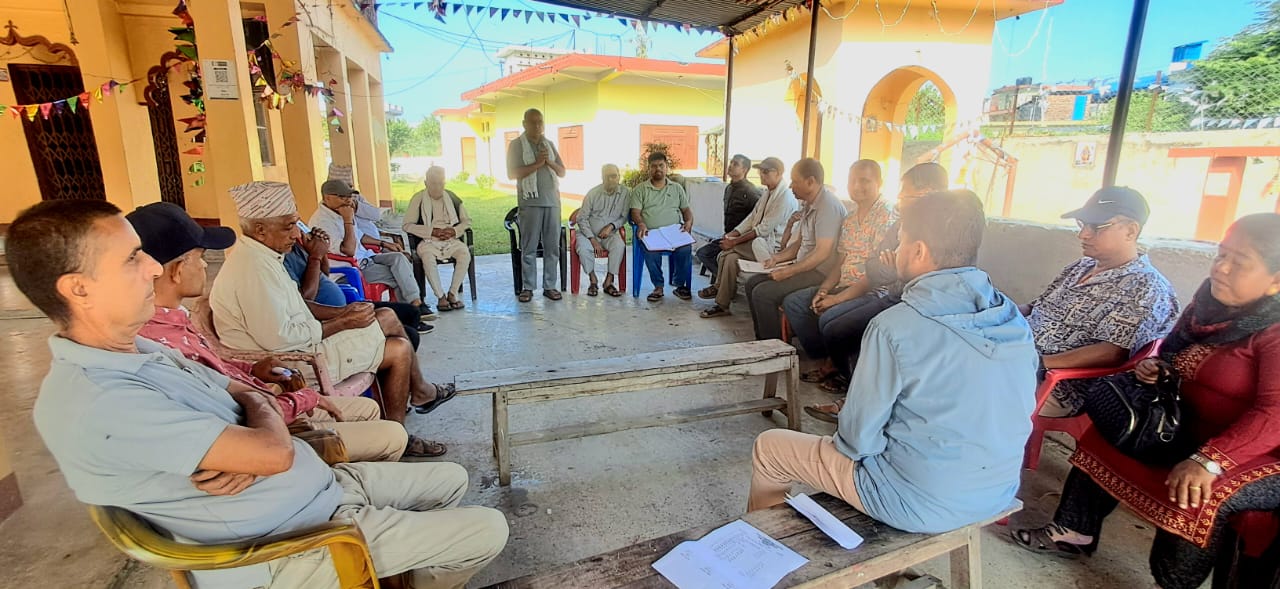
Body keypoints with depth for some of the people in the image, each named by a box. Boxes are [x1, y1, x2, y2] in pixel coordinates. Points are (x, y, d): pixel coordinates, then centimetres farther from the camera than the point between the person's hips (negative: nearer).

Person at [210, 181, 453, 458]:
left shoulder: (258, 255, 7)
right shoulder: (253, 266, -25)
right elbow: (277, 338, -28)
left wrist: (342, 312, 2)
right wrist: (341, 323, -17)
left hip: (300, 343, 10)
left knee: (386, 317, 7)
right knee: (400, 350, -10)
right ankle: (421, 393, 18)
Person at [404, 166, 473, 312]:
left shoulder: (452, 197, 9)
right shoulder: (418, 199, 2)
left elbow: (467, 221, 14)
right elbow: (407, 225, -2)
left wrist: (455, 231, -7)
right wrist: (431, 231, -13)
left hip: (451, 240, 2)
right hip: (428, 241, -2)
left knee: (465, 253, -29)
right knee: (427, 256, -35)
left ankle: (453, 293, -19)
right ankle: (440, 296, -24)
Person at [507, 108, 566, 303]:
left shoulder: (550, 144, 17)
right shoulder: (516, 145, 4)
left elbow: (562, 172, 14)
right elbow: (512, 174, -7)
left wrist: (549, 162, -5)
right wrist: (537, 164, -12)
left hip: (552, 201, 4)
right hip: (530, 202, -4)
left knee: (552, 246, 3)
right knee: (529, 247, -2)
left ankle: (550, 286, 10)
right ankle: (527, 288, 5)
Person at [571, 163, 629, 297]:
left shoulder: (624, 192, -3)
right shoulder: (593, 193, -6)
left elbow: (624, 217, 5)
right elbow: (582, 218, -4)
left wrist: (611, 226, -15)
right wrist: (592, 239, -13)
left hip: (610, 234, 1)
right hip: (589, 232, 0)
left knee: (619, 245, -31)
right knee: (583, 247, -32)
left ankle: (608, 282, -22)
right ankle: (593, 281, -13)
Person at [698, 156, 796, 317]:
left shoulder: (785, 197, -16)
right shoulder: (768, 193, 13)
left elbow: (765, 229, -20)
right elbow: (752, 218, 10)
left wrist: (734, 241, -19)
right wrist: (733, 234, -6)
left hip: (773, 248, -8)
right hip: (759, 243, 8)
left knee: (728, 250, -20)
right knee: (730, 257, -16)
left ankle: (718, 286, -2)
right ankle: (722, 305, -11)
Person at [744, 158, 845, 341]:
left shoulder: (827, 206, -19)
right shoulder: (807, 204, 12)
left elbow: (822, 252, -24)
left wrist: (789, 272, -21)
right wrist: (778, 257, 5)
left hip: (821, 272, -10)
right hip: (804, 266, 10)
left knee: (763, 293, -20)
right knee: (752, 283, 6)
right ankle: (762, 339, 12)